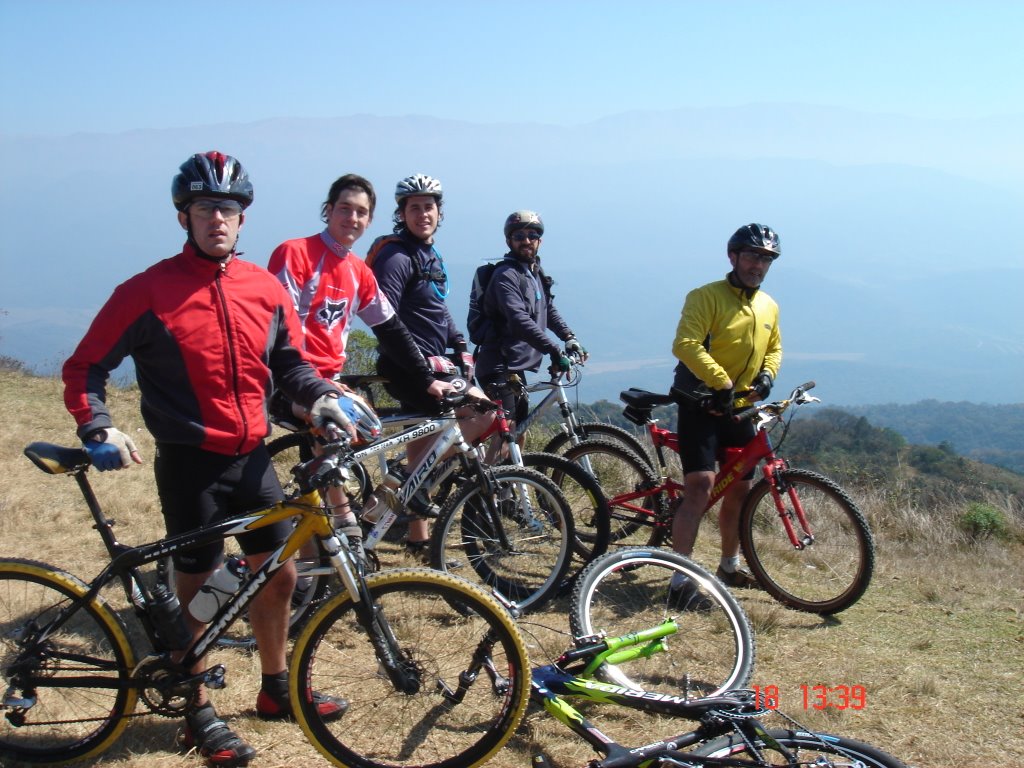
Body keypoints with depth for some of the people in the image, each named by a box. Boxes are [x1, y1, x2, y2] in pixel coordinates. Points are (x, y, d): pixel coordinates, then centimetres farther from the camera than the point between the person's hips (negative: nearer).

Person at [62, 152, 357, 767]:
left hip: (252, 458, 5)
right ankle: (200, 715, 25)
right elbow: (85, 367, -5)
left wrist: (324, 397, -5)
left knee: (279, 574, 14)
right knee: (198, 591, 6)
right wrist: (99, 429, -20)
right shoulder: (150, 290, -10)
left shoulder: (264, 288, 3)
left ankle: (277, 690, 35)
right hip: (190, 464, -5)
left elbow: (289, 363, 12)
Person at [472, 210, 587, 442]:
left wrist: (569, 337, 6)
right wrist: (555, 350, -33)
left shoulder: (536, 273, 15)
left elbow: (548, 310, 23)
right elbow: (519, 321, -28)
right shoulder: (506, 275, -15)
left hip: (516, 364, 10)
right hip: (498, 365, -9)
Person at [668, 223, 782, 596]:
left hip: (741, 408, 7)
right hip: (701, 403, -7)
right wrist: (721, 382, -27)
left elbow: (774, 348, 25)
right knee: (700, 486, -17)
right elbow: (685, 344, -22)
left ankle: (729, 567, 30)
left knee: (739, 490, 13)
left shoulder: (769, 307, 12)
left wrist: (767, 373, 3)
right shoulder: (706, 296, -10)